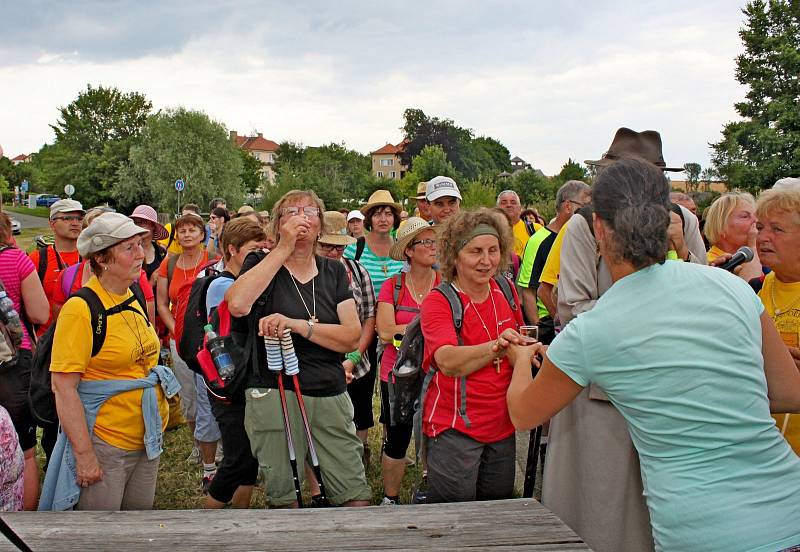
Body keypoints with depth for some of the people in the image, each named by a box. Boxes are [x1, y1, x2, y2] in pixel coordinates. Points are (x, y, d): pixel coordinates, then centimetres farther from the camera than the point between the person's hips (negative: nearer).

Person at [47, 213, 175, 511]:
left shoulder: (131, 299, 6)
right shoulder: (81, 309, -17)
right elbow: (63, 387, -19)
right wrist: (84, 454, -20)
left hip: (147, 440, 7)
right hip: (104, 444, -7)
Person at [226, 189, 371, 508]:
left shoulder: (334, 272, 11)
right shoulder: (261, 264, 4)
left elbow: (352, 337, -1)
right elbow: (237, 304, -20)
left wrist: (297, 324, -15)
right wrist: (284, 248, -13)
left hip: (331, 396, 3)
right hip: (273, 395, -2)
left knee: (357, 496, 2)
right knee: (284, 500, 5)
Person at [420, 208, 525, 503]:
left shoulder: (505, 293, 4)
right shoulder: (438, 301, -13)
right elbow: (449, 362, -30)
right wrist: (497, 347, -44)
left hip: (502, 427, 6)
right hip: (453, 430, -5)